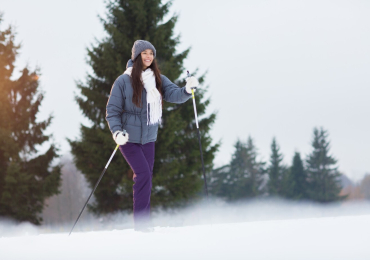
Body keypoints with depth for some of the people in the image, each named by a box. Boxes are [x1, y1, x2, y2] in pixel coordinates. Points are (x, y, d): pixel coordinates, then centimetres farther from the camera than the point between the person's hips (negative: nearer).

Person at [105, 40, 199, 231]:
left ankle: (143, 224, 18)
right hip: (128, 138, -5)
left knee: (145, 178, 9)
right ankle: (141, 223, -8)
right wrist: (117, 132, -22)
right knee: (143, 175, -15)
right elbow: (112, 111, -7)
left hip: (148, 138, 5)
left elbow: (174, 94, -11)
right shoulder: (124, 81, -10)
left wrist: (188, 89, -32)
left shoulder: (158, 80, 2)